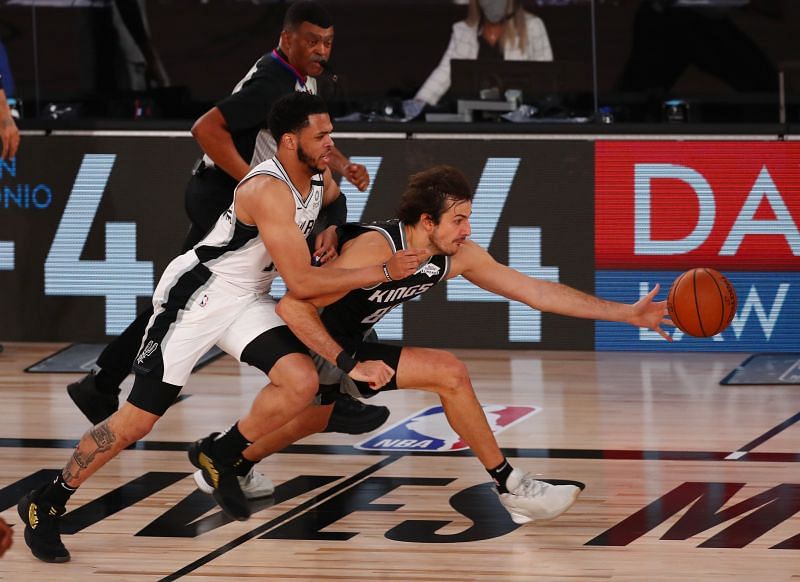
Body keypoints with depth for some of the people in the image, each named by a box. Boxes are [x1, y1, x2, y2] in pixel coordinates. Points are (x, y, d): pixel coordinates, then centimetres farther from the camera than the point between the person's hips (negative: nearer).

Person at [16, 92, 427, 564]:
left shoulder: (321, 180, -1)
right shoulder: (269, 190, -27)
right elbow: (301, 281, -28)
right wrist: (382, 272, -26)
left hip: (247, 302, 8)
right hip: (194, 297, -8)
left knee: (302, 383, -16)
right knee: (138, 419, -6)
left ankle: (222, 458, 7)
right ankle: (46, 504, 9)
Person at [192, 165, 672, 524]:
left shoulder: (458, 257, -11)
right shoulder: (375, 250, -32)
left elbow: (537, 292, -8)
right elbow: (293, 306, -31)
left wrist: (627, 314, -12)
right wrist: (347, 363, -34)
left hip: (345, 344, 8)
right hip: (318, 346, -8)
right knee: (448, 372, -19)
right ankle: (512, 489, -12)